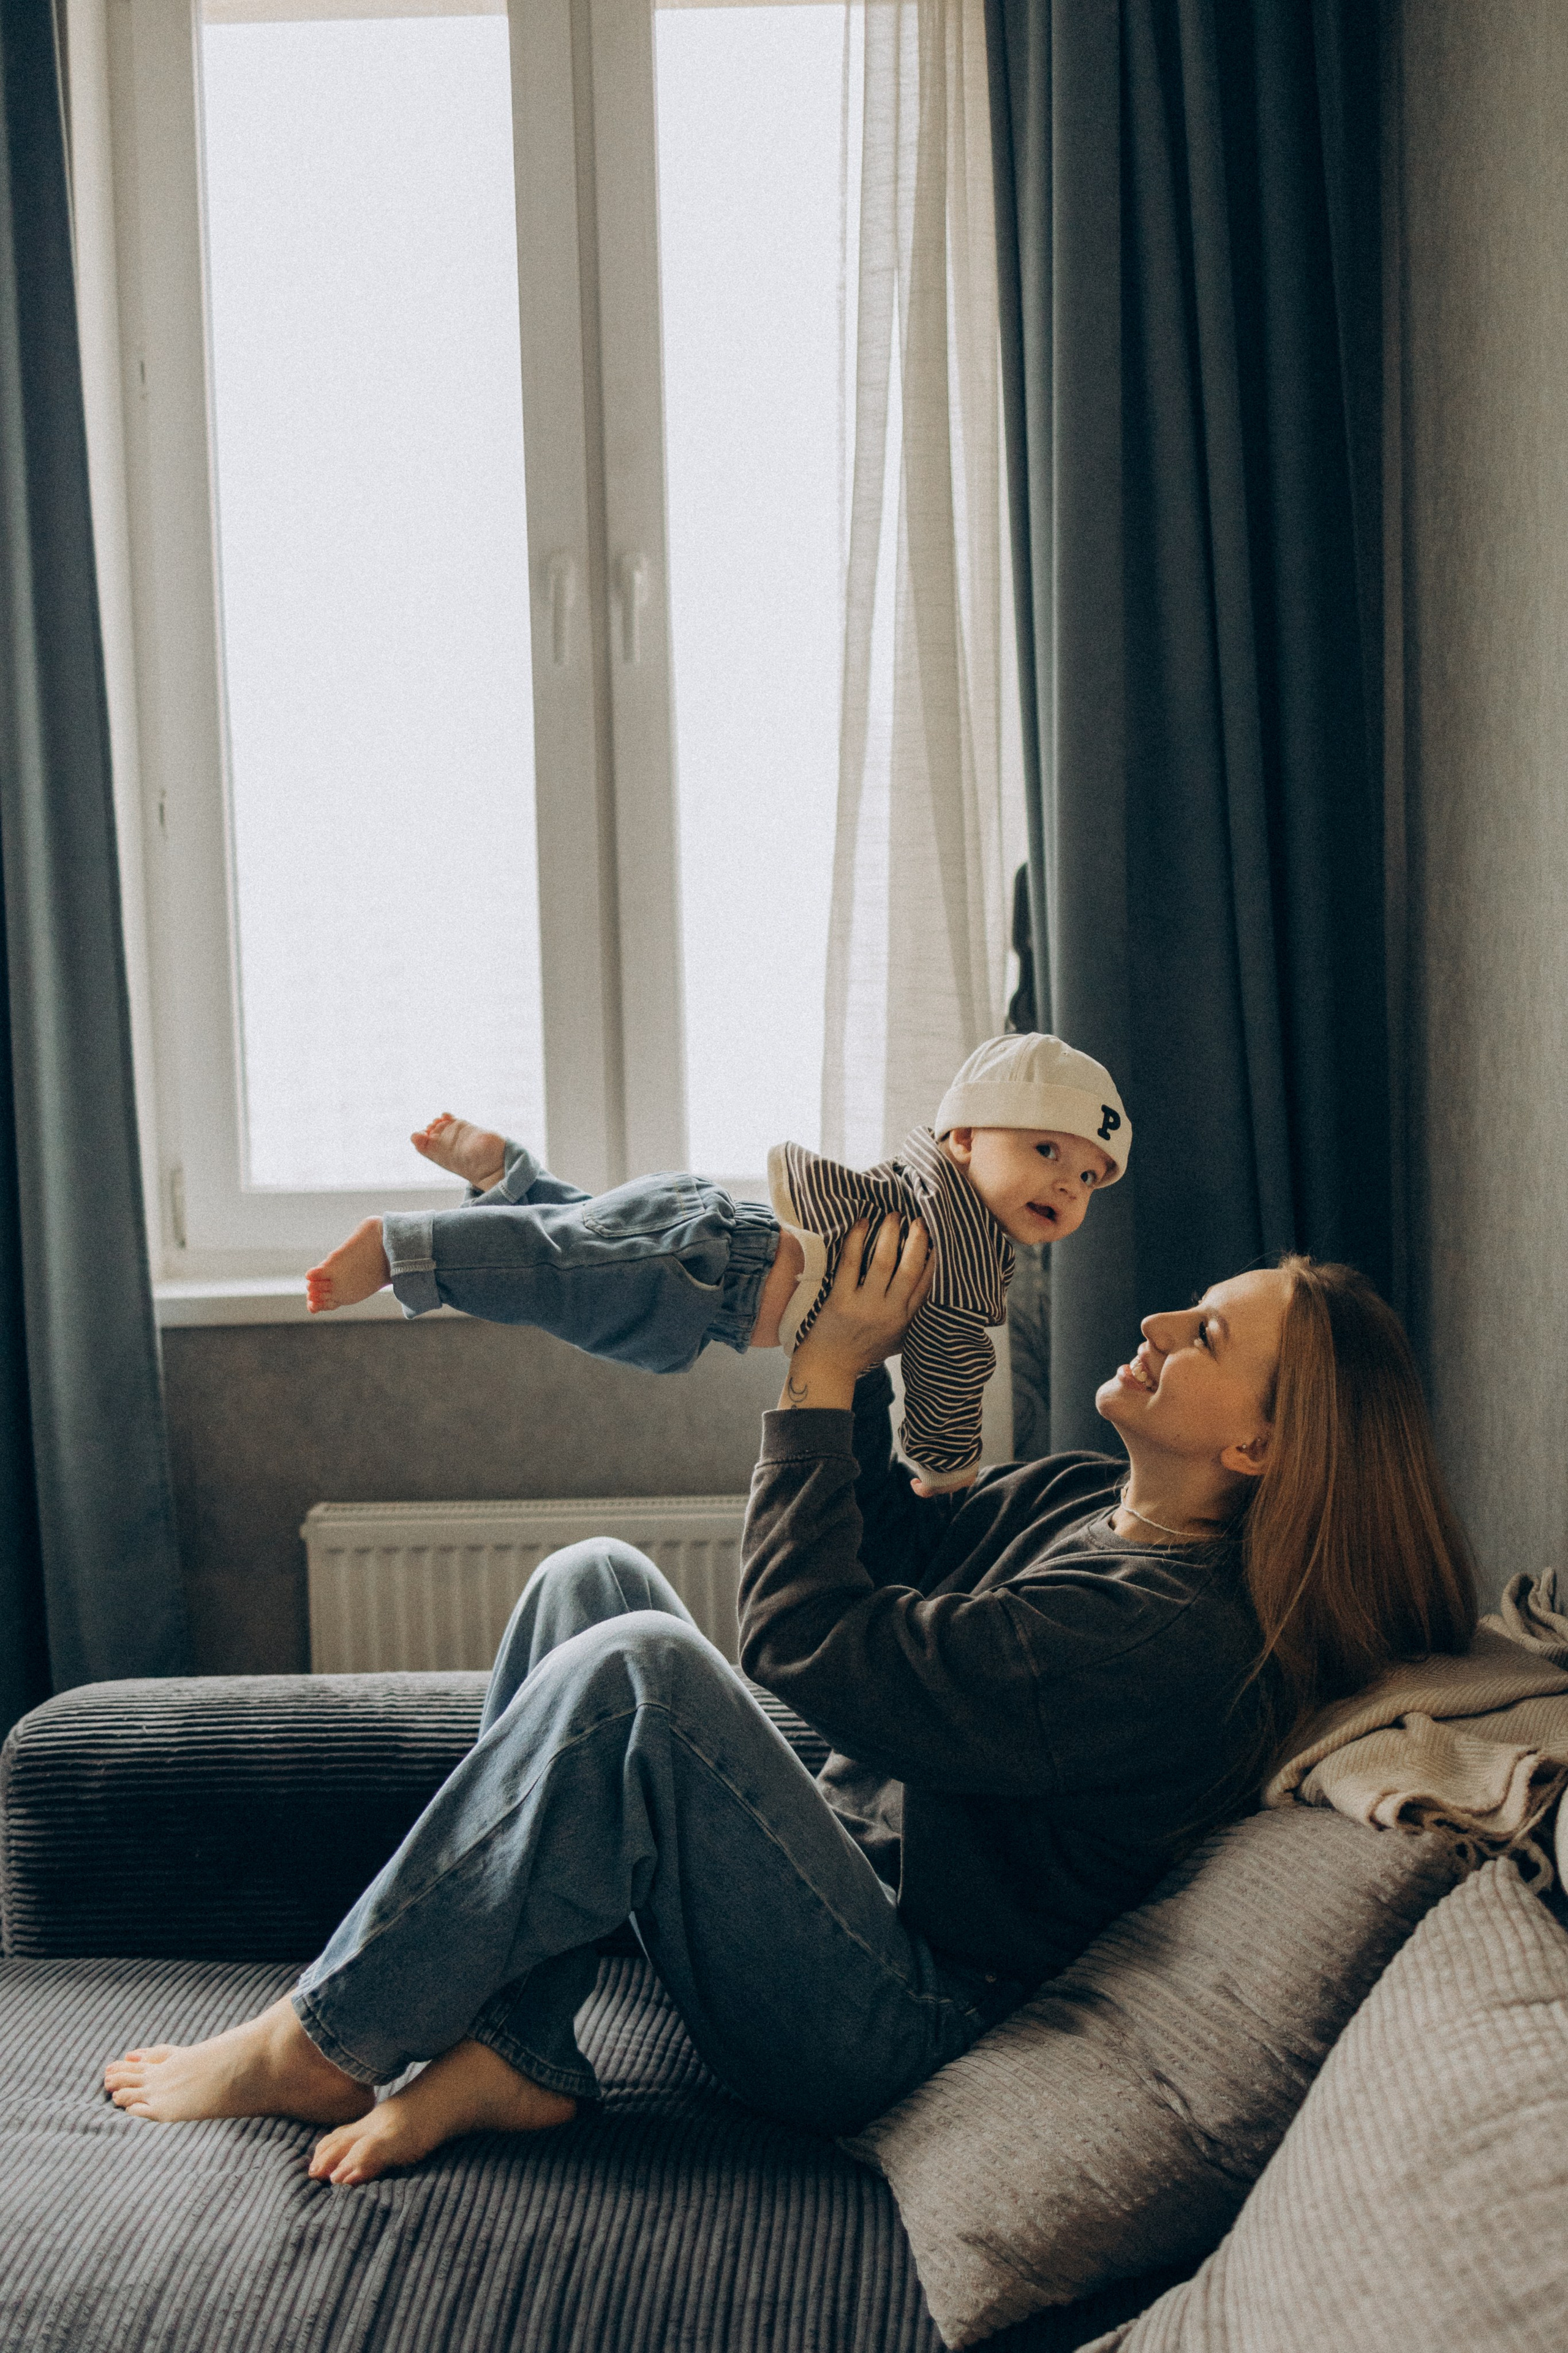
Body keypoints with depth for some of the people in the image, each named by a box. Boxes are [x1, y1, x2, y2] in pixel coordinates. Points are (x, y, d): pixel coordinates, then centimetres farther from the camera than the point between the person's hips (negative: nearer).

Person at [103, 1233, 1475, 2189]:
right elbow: (888, 1547, 20)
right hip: (838, 1869, 9)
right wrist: (859, 1355, 6)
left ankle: (316, 2046, -13)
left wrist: (825, 1376, -16)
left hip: (891, 2019, -9)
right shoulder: (1080, 1498, 6)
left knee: (642, 1669, -30)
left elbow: (810, 1638, -25)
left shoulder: (1173, 1637, -23)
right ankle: (506, 2053, -8)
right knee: (595, 1577, -1)